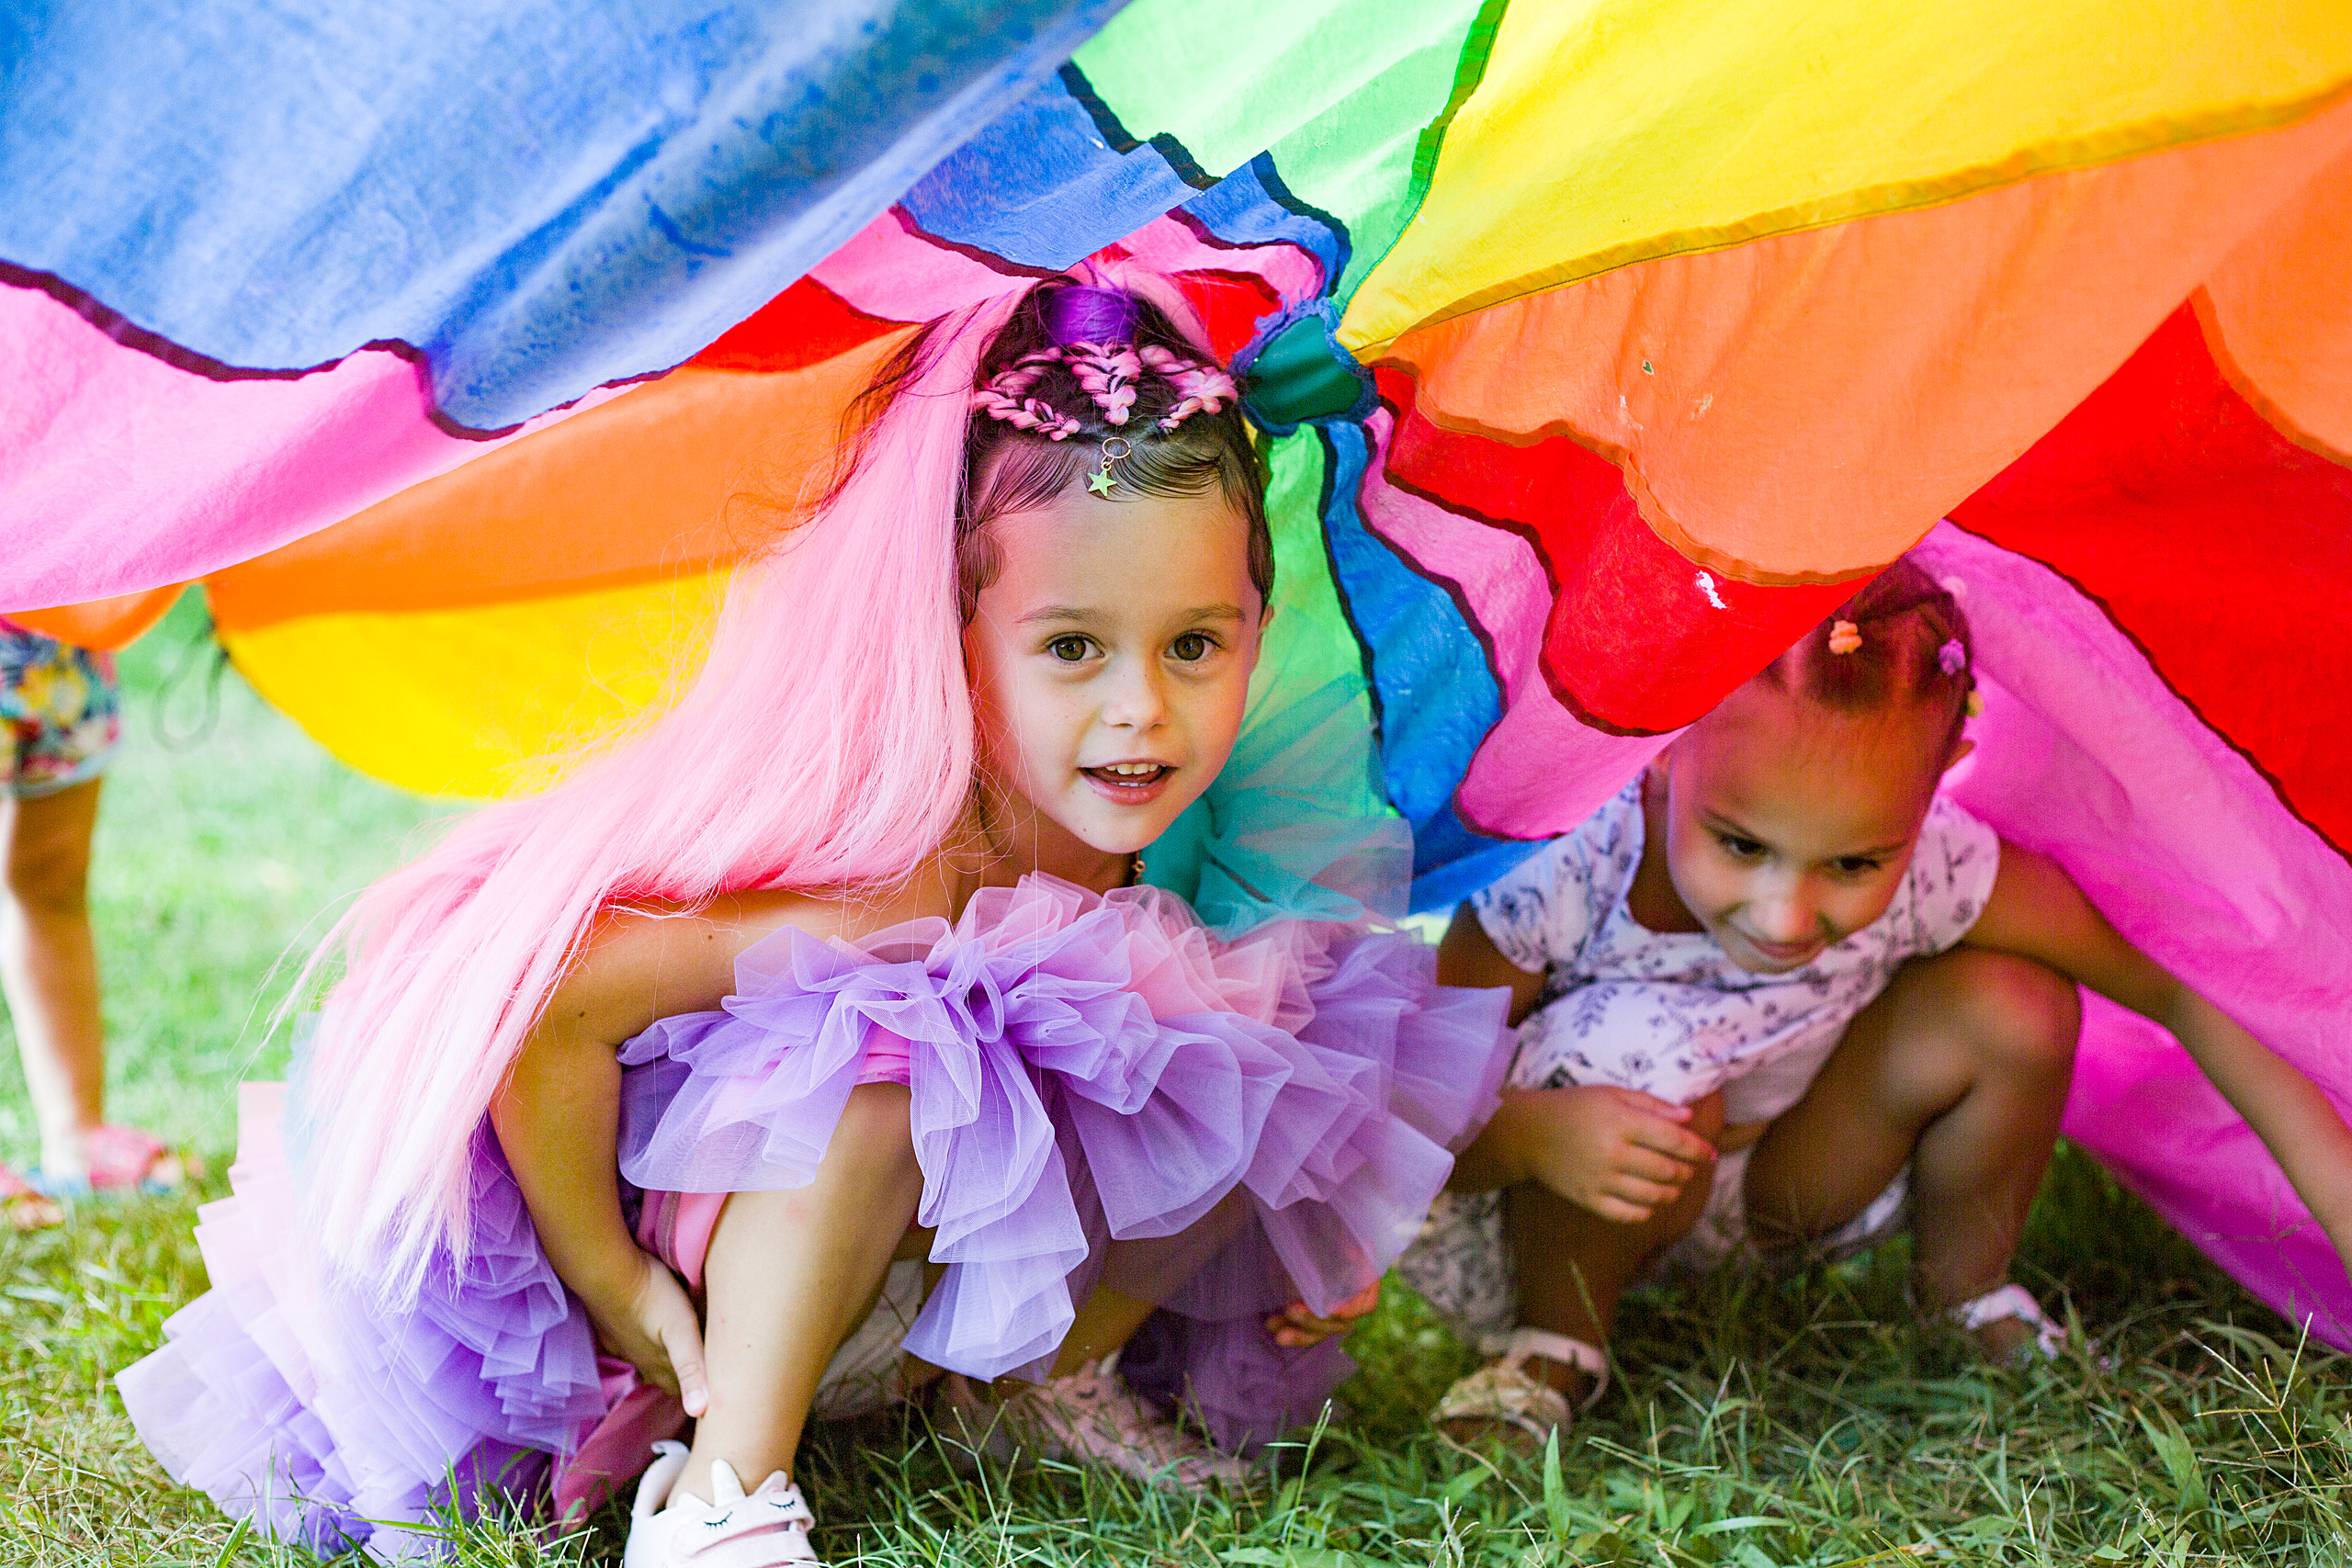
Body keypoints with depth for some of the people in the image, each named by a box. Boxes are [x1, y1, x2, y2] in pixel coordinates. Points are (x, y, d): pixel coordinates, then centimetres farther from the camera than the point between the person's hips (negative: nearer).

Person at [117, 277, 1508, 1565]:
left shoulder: (1200, 850, -15)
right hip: (719, 1290, -7)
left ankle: (1045, 1381, 11)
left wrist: (1316, 1237, -3)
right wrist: (608, 1280, -26)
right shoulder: (898, 886, -36)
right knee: (896, 1064, -36)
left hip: (983, 1281, 7)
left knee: (1284, 1086, -9)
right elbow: (551, 995, -37)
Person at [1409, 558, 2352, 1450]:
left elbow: (2185, 983, -19)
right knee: (1651, 1056, -36)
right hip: (1584, 1220, -3)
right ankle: (1556, 1343, -9)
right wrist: (1532, 1132, -50)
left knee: (2016, 1007, -19)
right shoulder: (1570, 878, -36)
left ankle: (1966, 1293, 9)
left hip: (1791, 1184, 3)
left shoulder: (1936, 871, -28)